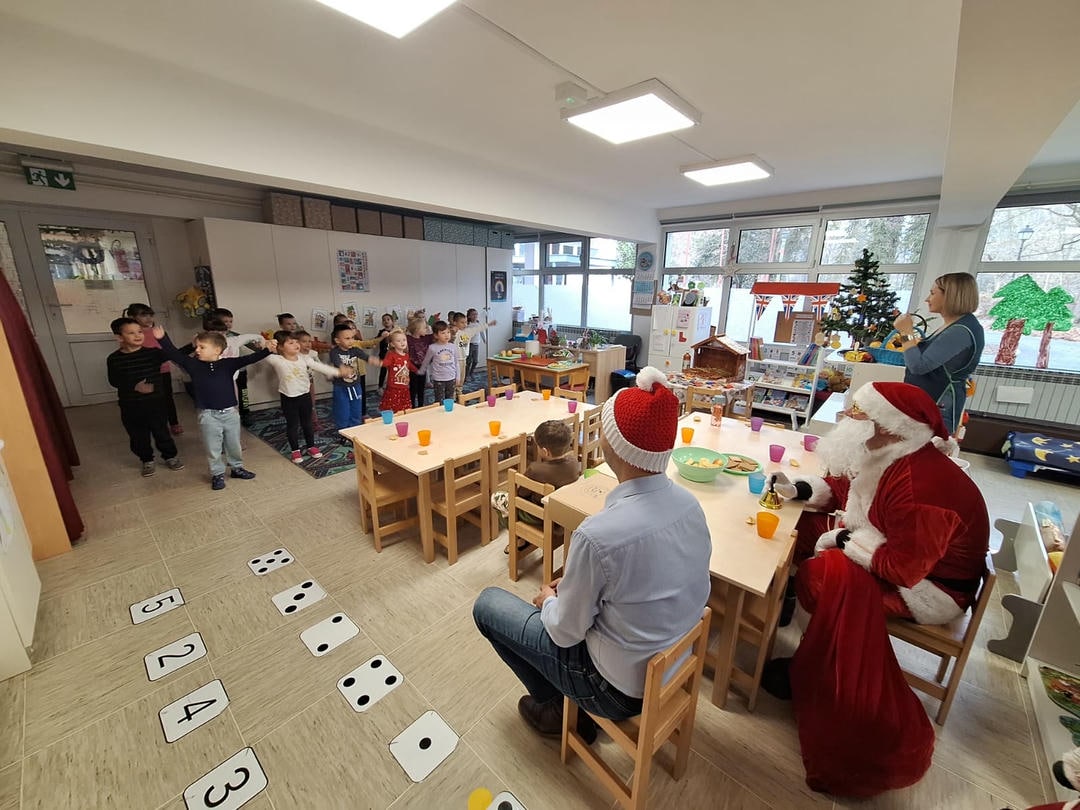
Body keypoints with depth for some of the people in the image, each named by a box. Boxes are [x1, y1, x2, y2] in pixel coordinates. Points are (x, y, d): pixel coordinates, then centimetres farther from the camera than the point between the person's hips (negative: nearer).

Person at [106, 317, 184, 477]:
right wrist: (134, 386, -18)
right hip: (130, 407, 1)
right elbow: (114, 381, -2)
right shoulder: (113, 359, -4)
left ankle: (170, 456, 27)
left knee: (161, 432, 9)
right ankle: (147, 461, 30)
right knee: (138, 436, 13)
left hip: (156, 402, -1)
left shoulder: (153, 352, -6)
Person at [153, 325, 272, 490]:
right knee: (213, 448, 9)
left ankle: (237, 467, 35)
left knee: (234, 445, 16)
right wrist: (163, 339, -15)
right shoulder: (193, 365, -1)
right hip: (208, 415, 0)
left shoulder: (227, 364, -4)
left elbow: (248, 359, -15)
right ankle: (217, 474, 25)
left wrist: (266, 350, -28)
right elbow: (174, 354, -3)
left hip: (230, 412, 0)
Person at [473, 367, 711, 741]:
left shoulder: (598, 534, -35)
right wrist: (570, 587, 7)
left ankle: (557, 707, 23)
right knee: (566, 588, 25)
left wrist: (548, 601, 1)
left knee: (487, 604, 7)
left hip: (622, 687, -6)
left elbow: (566, 633, -19)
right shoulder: (689, 503, -13)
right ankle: (571, 701, 31)